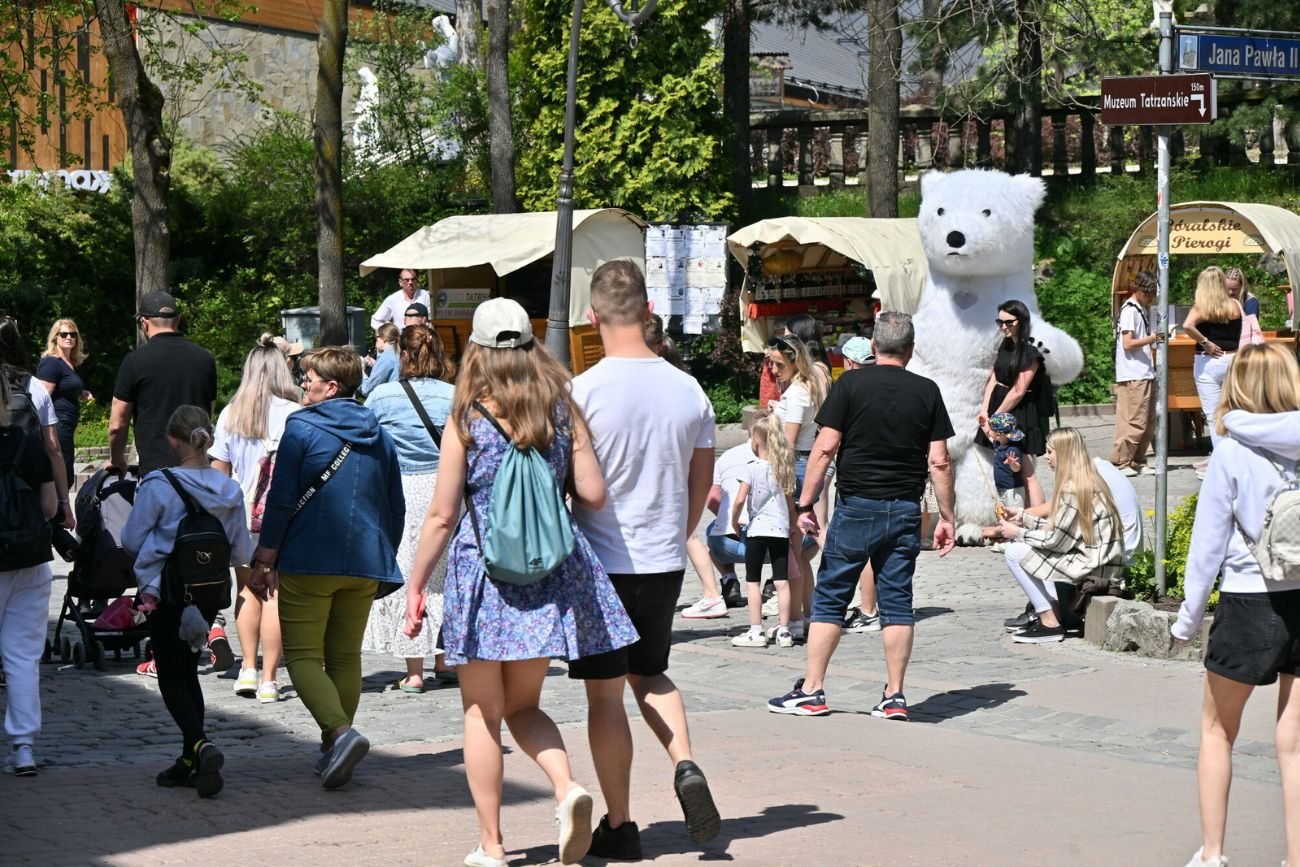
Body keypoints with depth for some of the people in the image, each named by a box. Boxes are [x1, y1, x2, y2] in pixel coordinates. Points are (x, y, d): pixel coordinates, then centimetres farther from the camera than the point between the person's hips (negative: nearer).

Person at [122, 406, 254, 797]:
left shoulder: (158, 485, -14)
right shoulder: (229, 489, -1)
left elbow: (131, 540, -7)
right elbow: (241, 552, 3)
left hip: (167, 592, -5)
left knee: (171, 678, 1)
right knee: (188, 672, 18)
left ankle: (200, 744, -23)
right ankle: (190, 761, 18)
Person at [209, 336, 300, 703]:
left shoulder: (230, 414, 3)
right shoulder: (293, 414, -8)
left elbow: (218, 469, 7)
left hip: (240, 514, 3)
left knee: (247, 590, 15)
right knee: (276, 594, -1)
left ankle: (248, 669, 10)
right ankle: (268, 679, -2)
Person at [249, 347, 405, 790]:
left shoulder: (301, 429, -5)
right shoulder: (379, 436, 11)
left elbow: (281, 501, -8)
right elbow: (396, 508, 16)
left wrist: (264, 561, -3)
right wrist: (384, 561, 26)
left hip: (308, 562, -5)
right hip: (365, 566, 5)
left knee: (303, 657, -2)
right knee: (346, 657, 14)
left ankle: (341, 732, -24)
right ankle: (334, 751, 15)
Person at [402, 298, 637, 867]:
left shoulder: (467, 420, -6)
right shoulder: (563, 411, 1)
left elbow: (442, 515, -5)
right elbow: (593, 496, 2)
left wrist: (415, 587, 4)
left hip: (484, 566, -3)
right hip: (551, 572, 3)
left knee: (482, 712, 9)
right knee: (523, 705, 17)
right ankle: (567, 788, -9)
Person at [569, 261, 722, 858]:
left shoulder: (584, 391, -14)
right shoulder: (688, 390, 1)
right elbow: (701, 484, 9)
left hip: (602, 562, -5)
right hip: (666, 563, 5)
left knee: (605, 693, 5)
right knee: (649, 673, 24)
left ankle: (620, 826, 10)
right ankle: (685, 766, 1)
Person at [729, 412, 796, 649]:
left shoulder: (752, 467, -9)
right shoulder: (782, 468, 7)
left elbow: (740, 500, -15)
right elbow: (790, 503, 12)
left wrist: (734, 522, 1)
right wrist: (791, 525, 24)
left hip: (757, 529, -5)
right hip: (781, 529, 5)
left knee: (753, 581, 4)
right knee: (782, 581, 5)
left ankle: (756, 631, 2)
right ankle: (784, 631, 6)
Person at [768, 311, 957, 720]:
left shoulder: (851, 384, -3)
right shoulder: (926, 391, 3)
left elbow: (825, 448, -8)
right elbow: (939, 462, 2)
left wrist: (805, 504, -3)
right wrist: (946, 517, 9)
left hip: (856, 506, -2)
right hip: (905, 510, 2)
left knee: (830, 598, 5)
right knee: (897, 601, 7)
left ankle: (811, 691, 5)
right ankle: (895, 697, 8)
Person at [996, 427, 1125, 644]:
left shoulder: (1073, 488, -17)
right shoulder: (1088, 480, 13)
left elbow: (1057, 540, -16)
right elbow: (1059, 527, 16)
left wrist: (1018, 533, -4)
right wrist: (1023, 518, 14)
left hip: (1093, 568, -10)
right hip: (1097, 560, 10)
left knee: (1014, 552, -8)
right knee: (1022, 545, 19)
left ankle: (1050, 624, -6)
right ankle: (1054, 614, 12)